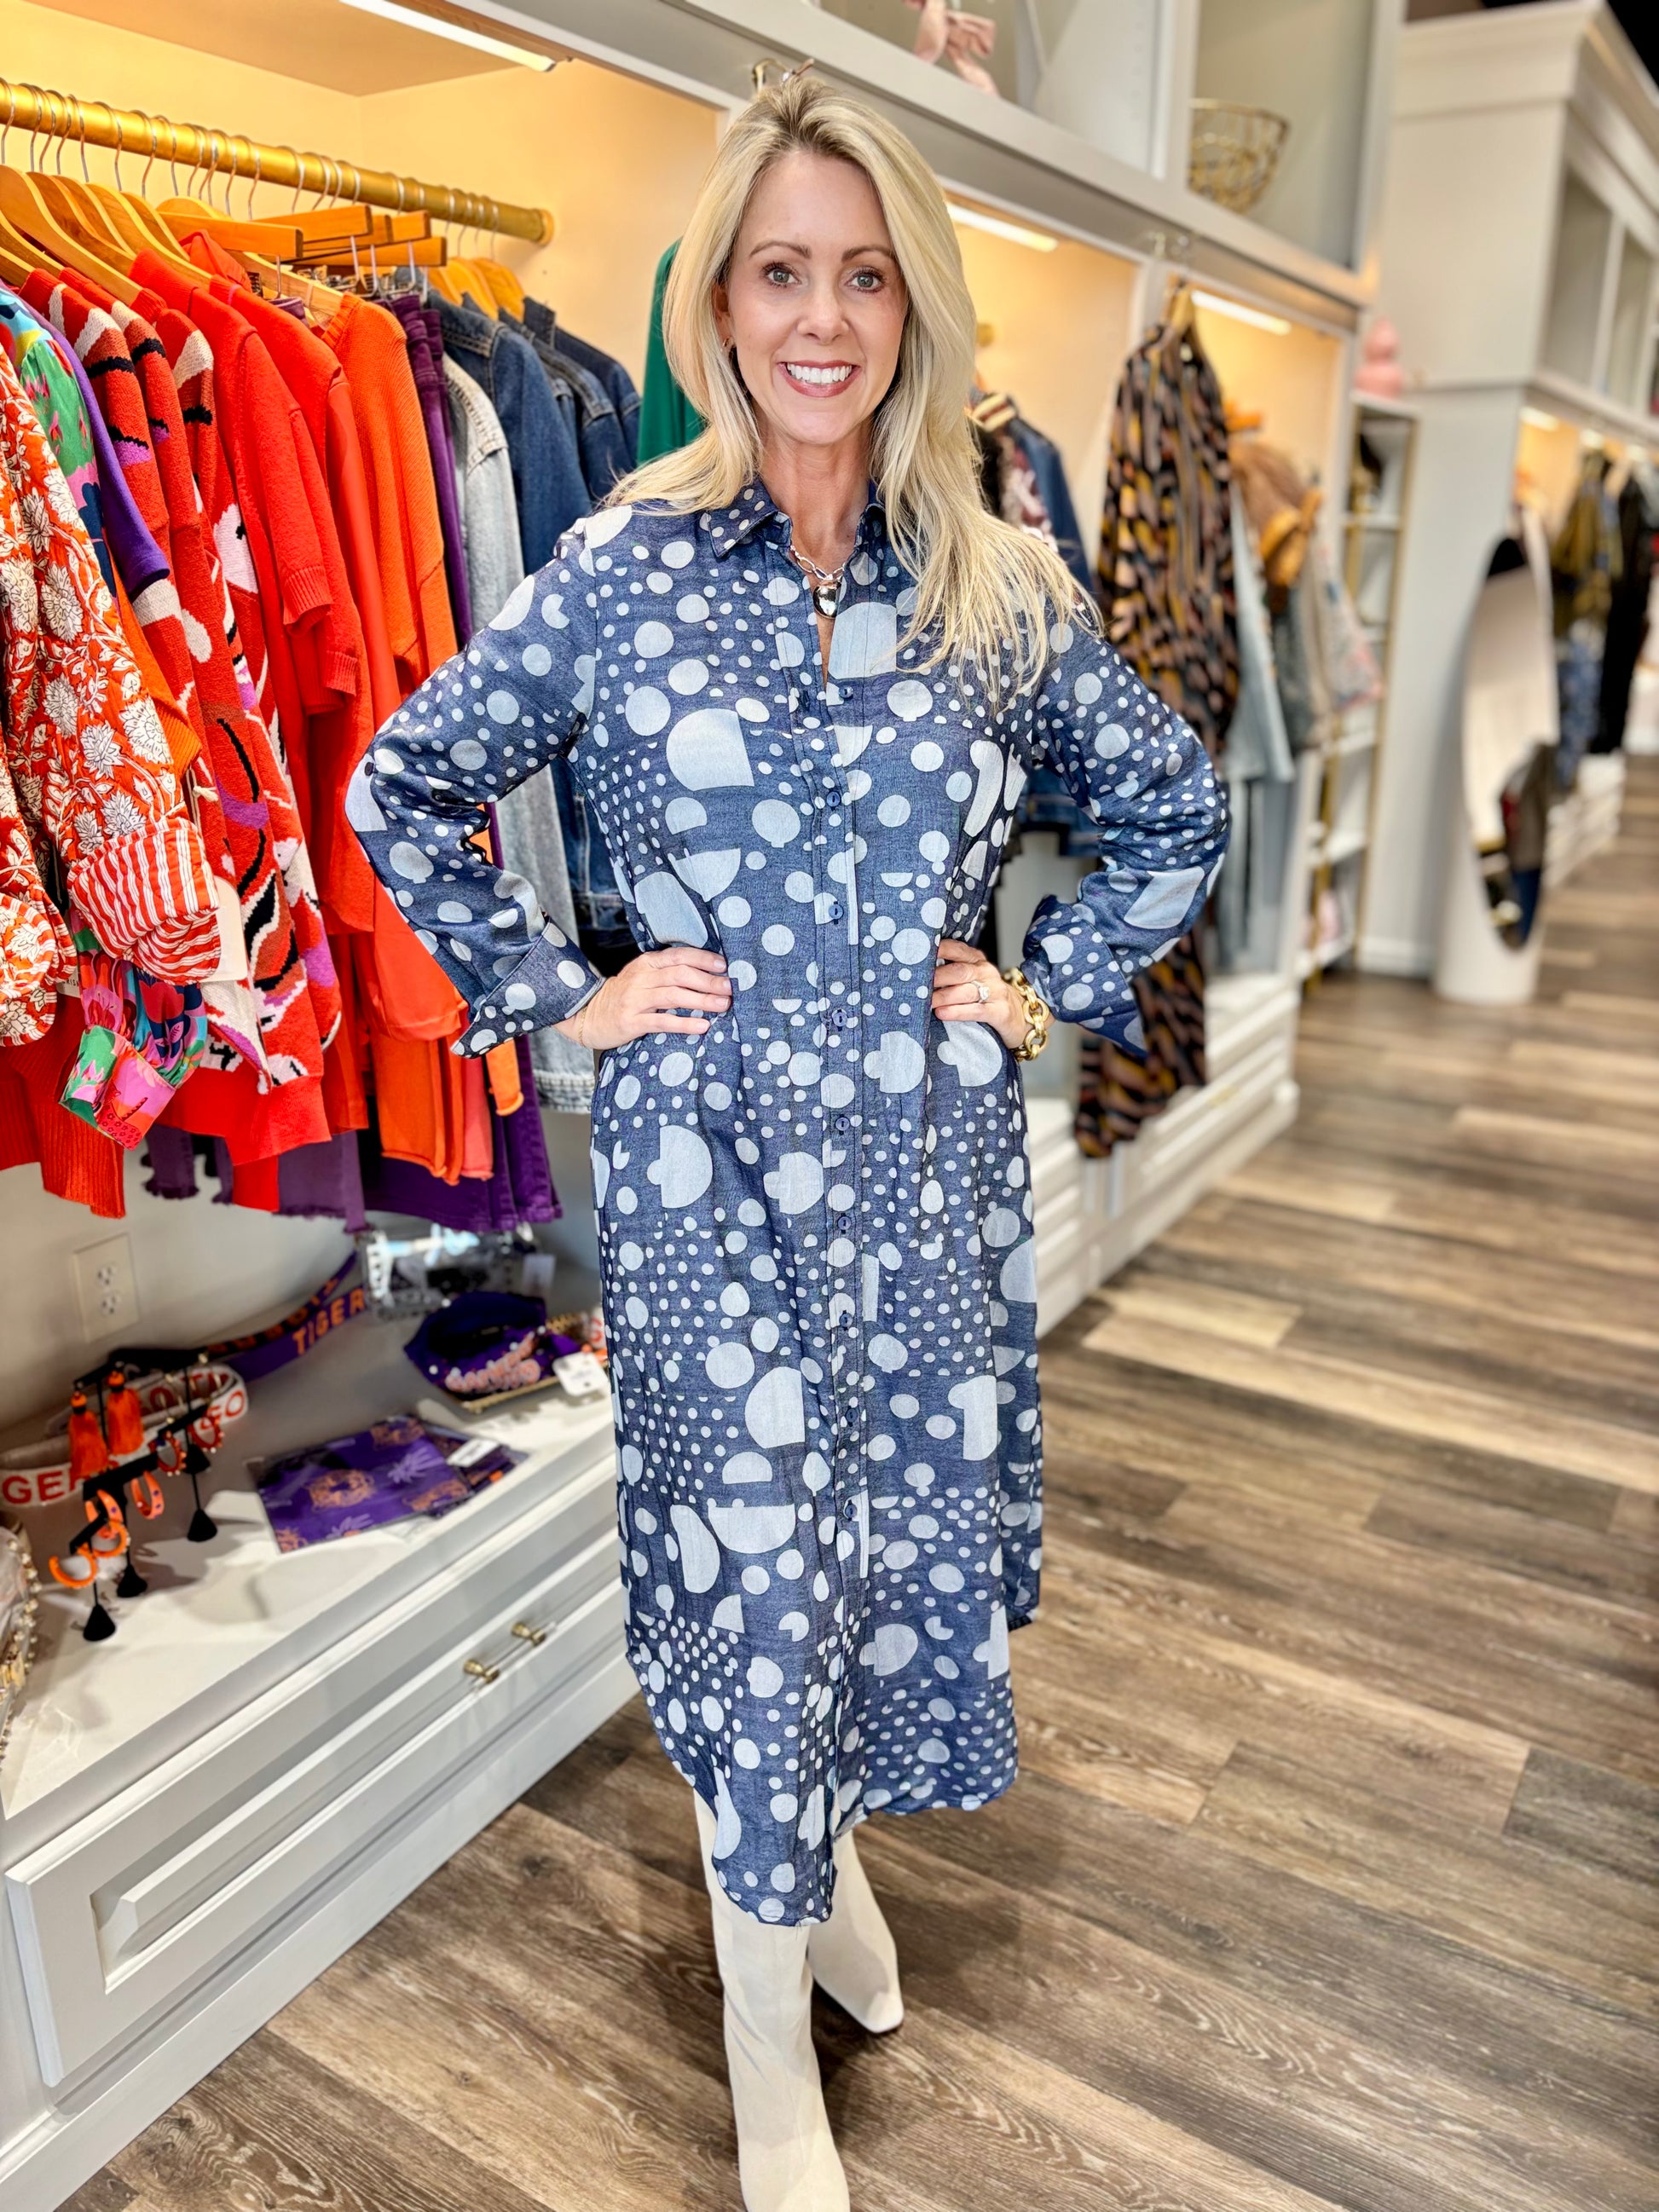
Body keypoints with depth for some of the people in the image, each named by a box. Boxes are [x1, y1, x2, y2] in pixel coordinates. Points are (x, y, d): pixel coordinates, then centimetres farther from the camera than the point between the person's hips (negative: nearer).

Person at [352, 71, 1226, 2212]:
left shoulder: (1003, 583, 2)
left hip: (932, 1154, 3)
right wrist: (556, 993, -1)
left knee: (909, 1524, 13)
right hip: (711, 1154, -2)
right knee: (753, 1556, 3)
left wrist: (1045, 987, 3)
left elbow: (1177, 811, 13)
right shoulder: (621, 567, -3)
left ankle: (832, 1849, 45)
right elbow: (402, 789, 5)